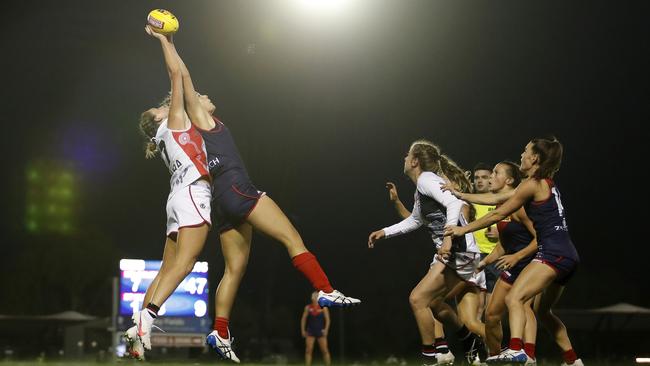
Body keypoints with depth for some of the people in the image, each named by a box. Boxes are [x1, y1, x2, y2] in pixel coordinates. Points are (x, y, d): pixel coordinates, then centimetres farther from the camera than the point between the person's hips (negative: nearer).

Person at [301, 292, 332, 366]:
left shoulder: (323, 308, -2)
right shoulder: (308, 308, 3)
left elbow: (327, 319, -2)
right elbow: (303, 319, 8)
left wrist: (326, 330, -13)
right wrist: (303, 330, 2)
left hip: (320, 331, -1)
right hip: (310, 331, 1)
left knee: (325, 350, -3)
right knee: (308, 350, -4)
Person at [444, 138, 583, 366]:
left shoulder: (533, 184, -7)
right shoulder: (545, 183, 21)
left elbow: (498, 214, -5)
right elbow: (495, 199, 23)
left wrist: (463, 230, 1)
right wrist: (460, 195, 23)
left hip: (553, 253, -10)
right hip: (568, 256, 10)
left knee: (514, 298, -22)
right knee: (543, 311, 24)